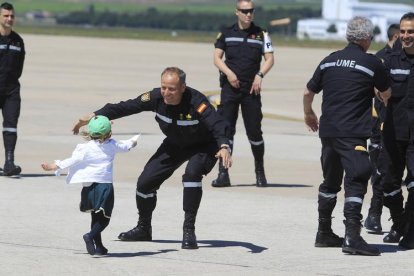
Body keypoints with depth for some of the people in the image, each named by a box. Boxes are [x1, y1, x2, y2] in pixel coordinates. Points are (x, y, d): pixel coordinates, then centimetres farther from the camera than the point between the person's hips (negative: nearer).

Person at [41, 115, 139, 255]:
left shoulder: (86, 149, -3)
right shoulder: (112, 145, 5)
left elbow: (73, 160, -7)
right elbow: (124, 146, 25)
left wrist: (55, 166, 1)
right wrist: (133, 141, 48)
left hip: (90, 186, 1)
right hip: (106, 185, -1)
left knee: (96, 218, 14)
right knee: (104, 218, -1)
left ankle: (98, 246, 13)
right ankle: (91, 236, -27)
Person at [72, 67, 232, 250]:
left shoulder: (196, 102, -36)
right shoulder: (156, 97, -23)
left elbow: (218, 124, -47)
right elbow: (126, 107, -15)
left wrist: (224, 147, -66)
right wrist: (94, 116, -19)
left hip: (203, 145, -5)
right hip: (174, 144, 5)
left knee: (192, 173, -34)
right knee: (146, 181, -1)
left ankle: (189, 230, -24)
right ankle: (143, 229, 25)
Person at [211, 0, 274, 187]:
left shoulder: (261, 34, 8)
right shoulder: (226, 33, 9)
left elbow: (269, 59, 6)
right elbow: (217, 58, 6)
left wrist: (259, 75, -11)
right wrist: (229, 73, -11)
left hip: (251, 88, 0)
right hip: (230, 87, 0)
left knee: (254, 131, -1)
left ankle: (260, 172, 14)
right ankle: (223, 174, -5)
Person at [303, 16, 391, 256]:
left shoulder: (330, 60, 10)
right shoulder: (372, 63, -5)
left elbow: (308, 93, 18)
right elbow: (386, 94, 12)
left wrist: (309, 115, 38)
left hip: (327, 130, 6)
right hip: (353, 134, -6)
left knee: (331, 180, 19)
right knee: (357, 180, -10)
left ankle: (324, 234, 27)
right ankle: (352, 236, -22)